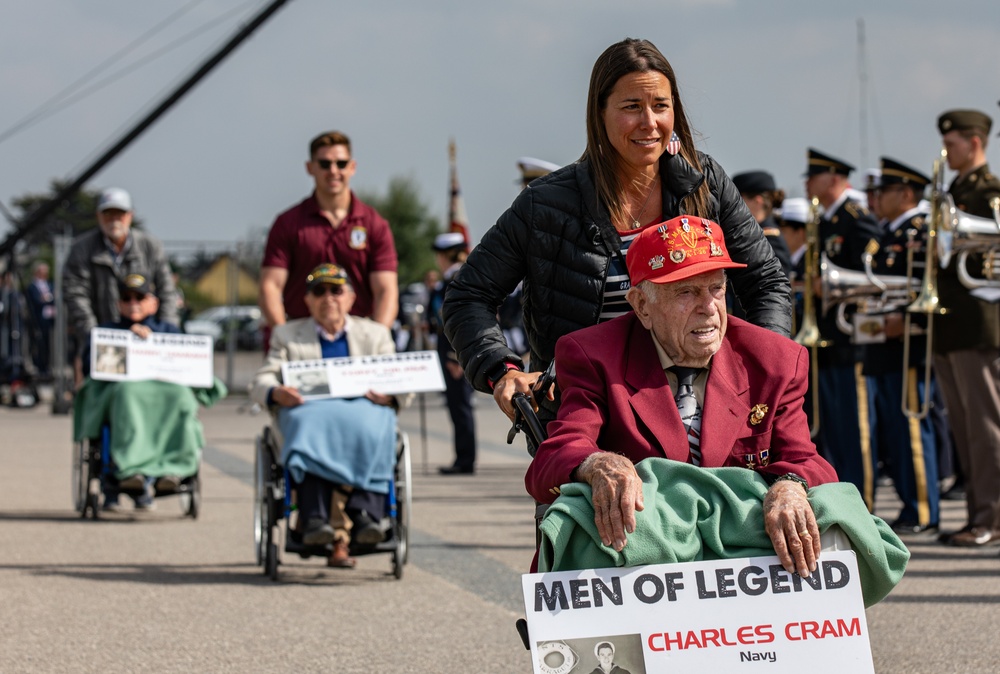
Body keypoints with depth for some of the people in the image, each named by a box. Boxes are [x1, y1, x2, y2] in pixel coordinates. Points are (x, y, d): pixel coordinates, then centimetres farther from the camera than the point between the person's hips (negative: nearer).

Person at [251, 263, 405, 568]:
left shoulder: (375, 334, 26)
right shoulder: (287, 335, 25)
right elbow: (260, 382, 12)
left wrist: (389, 395, -12)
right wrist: (276, 392, -14)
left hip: (363, 410, 1)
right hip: (308, 411, -1)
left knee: (367, 429, -37)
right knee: (315, 428, -38)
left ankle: (366, 515, -50)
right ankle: (316, 519, -53)